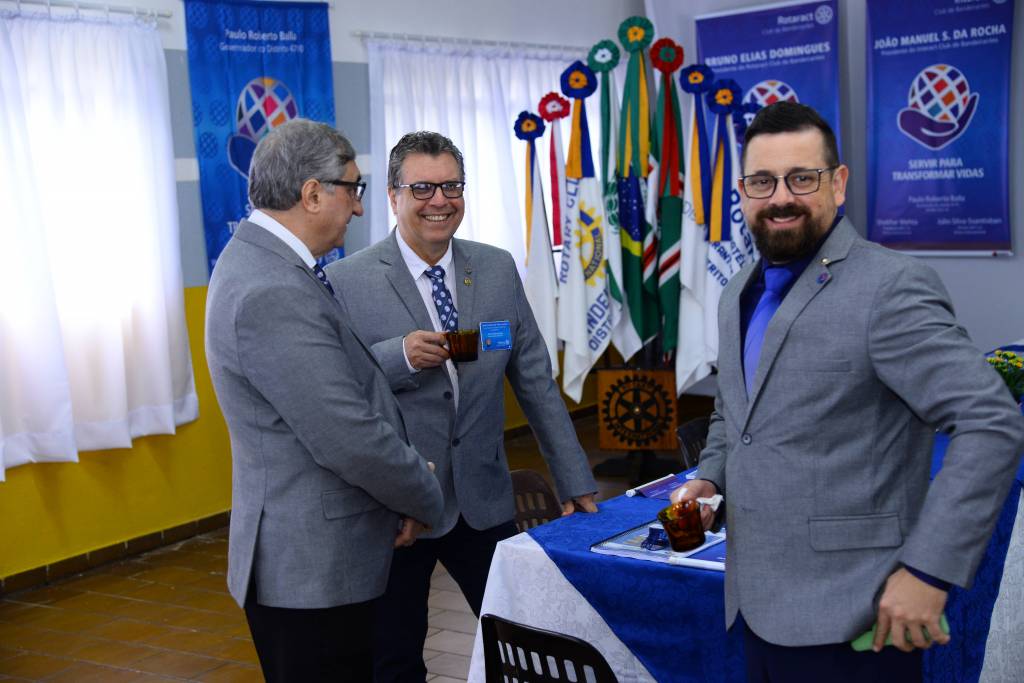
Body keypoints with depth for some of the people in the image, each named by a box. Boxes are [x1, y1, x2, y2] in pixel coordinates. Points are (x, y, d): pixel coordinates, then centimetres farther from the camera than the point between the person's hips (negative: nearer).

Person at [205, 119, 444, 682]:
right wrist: (426, 501, -9)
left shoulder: (259, 262, 9)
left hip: (306, 558, 10)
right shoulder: (273, 295, -24)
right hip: (312, 570, -10)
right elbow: (349, 439, -24)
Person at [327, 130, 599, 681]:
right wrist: (399, 357, -26)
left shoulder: (498, 269, 3)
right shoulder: (347, 281, -9)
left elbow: (535, 381, 6)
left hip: (484, 500, 3)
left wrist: (574, 481, 5)